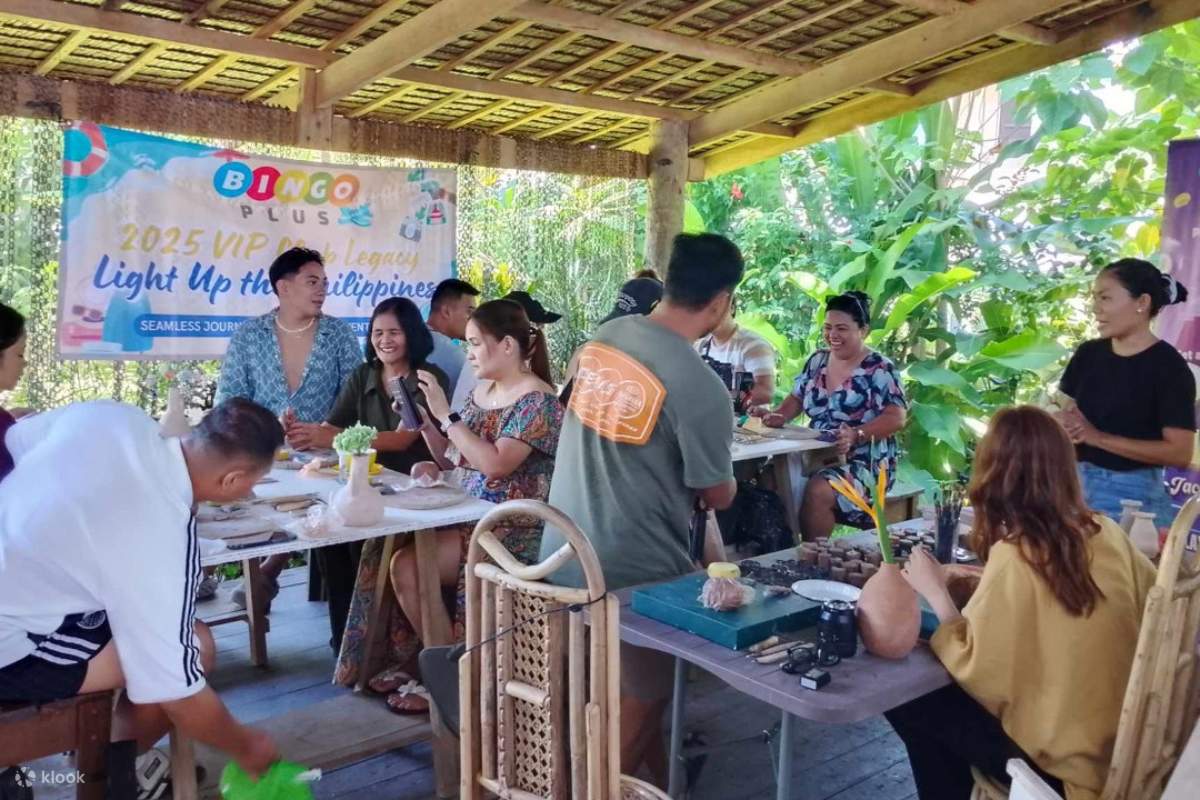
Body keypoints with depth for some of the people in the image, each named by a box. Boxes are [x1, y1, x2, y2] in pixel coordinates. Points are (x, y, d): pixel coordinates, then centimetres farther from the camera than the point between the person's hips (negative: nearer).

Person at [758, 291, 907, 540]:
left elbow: (897, 418, -16)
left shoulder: (880, 370, -9)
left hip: (864, 463, -6)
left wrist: (857, 435, -31)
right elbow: (797, 398, 18)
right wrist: (780, 417, -5)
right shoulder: (817, 361, 10)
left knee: (817, 492, -33)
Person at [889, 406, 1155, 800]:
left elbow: (975, 668, -20)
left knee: (907, 703, 7)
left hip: (1064, 760, -7)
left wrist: (936, 592, -8)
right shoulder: (1108, 533, -5)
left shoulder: (1014, 557, -24)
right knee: (945, 693, 21)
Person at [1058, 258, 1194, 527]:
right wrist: (1065, 428, -12)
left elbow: (1180, 452, -14)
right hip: (1078, 483, 5)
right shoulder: (1088, 354, 7)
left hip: (1133, 493, -4)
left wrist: (1099, 437, -17)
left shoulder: (1169, 367, -9)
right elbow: (1064, 412, 11)